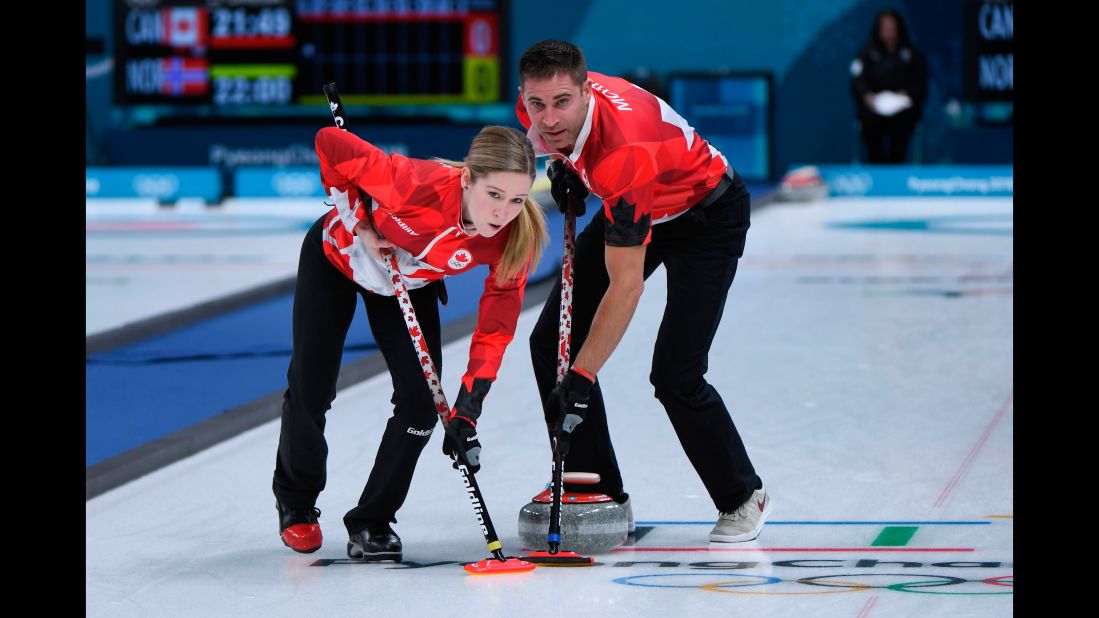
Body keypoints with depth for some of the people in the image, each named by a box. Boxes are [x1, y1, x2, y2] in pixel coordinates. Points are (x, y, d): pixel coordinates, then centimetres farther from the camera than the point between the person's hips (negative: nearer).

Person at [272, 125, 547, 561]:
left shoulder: (516, 238, -31)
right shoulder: (417, 185, -44)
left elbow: (495, 330, -24)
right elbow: (329, 143, -32)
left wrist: (466, 413, -29)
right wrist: (359, 224, -25)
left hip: (410, 283, 3)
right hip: (338, 258, -3)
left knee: (422, 403, -10)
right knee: (311, 392, 4)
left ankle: (372, 521, 10)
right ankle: (295, 500, 33)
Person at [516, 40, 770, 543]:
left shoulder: (622, 152, -42)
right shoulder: (538, 110, -21)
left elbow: (625, 286, -39)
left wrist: (581, 378, -40)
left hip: (707, 214, -8)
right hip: (636, 208, 8)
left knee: (675, 377, -16)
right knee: (552, 342, -2)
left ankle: (742, 498, 10)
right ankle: (603, 497, 7)